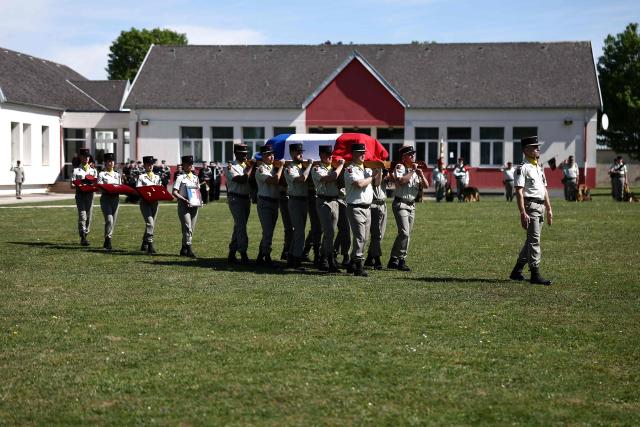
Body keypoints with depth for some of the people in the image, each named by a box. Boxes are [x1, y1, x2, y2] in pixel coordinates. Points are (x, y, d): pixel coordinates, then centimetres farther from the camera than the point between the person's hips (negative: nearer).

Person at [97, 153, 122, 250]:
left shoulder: (118, 175, 15)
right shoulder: (102, 174, 0)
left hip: (116, 199, 5)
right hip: (106, 199, -5)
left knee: (113, 221, 6)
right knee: (109, 220, -18)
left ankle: (107, 242, 16)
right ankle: (108, 241, -16)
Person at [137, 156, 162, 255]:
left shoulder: (157, 177, 15)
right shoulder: (141, 177, -1)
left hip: (154, 202, 6)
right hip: (145, 202, -6)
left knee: (151, 224, 11)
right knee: (150, 223, -18)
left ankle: (144, 245, 25)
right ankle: (150, 246, -20)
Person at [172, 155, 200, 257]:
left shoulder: (195, 178, 16)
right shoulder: (180, 178, -2)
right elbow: (174, 192, -7)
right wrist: (184, 199, -20)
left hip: (194, 205, 6)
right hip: (183, 205, -6)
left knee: (192, 228, 7)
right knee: (187, 227, -15)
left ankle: (184, 250, 16)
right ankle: (189, 249, -17)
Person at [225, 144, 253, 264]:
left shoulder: (247, 165, 13)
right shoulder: (231, 167, -8)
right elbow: (242, 180, -22)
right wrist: (251, 167, -13)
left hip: (246, 199, 7)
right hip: (235, 199, -7)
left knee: (239, 227, 10)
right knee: (241, 226, -13)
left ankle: (232, 254, 17)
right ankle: (243, 255, -16)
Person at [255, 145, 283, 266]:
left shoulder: (274, 168, 14)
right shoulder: (261, 169, -11)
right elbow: (274, 180, -25)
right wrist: (281, 167, -14)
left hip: (274, 202, 8)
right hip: (265, 202, -8)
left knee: (269, 232, 12)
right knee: (267, 232, -9)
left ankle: (260, 258, 20)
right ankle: (267, 258, -4)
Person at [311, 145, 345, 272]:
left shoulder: (333, 168, 18)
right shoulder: (317, 169, -4)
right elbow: (330, 178, -20)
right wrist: (341, 165, -9)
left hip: (335, 201, 7)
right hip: (324, 202, -7)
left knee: (329, 233, 10)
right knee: (329, 232, -14)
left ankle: (323, 262, 18)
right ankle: (332, 263, -16)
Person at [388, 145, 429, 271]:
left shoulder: (416, 169, 15)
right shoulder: (400, 167, -5)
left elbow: (426, 186, 9)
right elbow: (401, 181, -24)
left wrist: (421, 175, -8)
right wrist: (412, 171, -16)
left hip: (412, 205, 8)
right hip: (400, 204, -8)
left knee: (407, 234, 8)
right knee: (404, 232, -17)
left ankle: (394, 260, 14)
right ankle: (401, 260, -11)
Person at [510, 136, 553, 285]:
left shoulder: (539, 167, 18)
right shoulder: (523, 168, -10)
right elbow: (519, 191, -17)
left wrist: (549, 209, 18)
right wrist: (523, 213, -24)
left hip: (540, 207, 9)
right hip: (530, 206, -9)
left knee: (532, 240, 14)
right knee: (534, 240, -9)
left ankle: (517, 271, 23)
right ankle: (535, 275, -6)